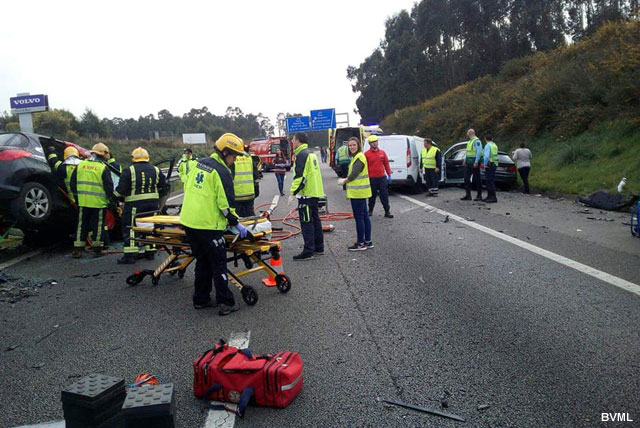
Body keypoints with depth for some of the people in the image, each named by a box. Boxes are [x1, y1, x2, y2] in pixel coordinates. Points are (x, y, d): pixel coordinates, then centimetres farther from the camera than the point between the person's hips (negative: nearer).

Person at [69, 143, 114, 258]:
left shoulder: (80, 165, 8)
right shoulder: (103, 168, -7)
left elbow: (72, 183, 13)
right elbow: (109, 187, -7)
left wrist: (77, 195, 21)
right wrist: (110, 198, 6)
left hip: (83, 202, 4)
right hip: (99, 202, -4)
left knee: (81, 225, 11)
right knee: (98, 225, 5)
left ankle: (77, 249, 12)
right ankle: (97, 249, 11)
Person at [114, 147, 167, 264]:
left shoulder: (129, 171, -5)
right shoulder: (156, 170, 9)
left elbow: (121, 189, -9)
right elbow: (163, 187, 14)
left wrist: (115, 197, 7)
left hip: (135, 204, -5)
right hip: (153, 203, 5)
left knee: (129, 228, 0)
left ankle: (130, 255, -3)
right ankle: (150, 251, 20)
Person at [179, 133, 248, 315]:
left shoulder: (200, 163, 12)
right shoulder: (222, 172, -13)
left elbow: (187, 187, 21)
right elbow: (226, 205, -15)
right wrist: (237, 224, -4)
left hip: (188, 220, 8)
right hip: (208, 225, -8)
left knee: (203, 261, 18)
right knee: (219, 264, 2)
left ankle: (201, 299, 25)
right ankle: (225, 303, 6)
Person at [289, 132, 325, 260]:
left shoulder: (301, 155, -13)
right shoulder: (311, 153, 16)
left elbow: (300, 176, -21)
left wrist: (293, 192, -19)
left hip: (306, 193, -10)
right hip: (315, 192, 10)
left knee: (306, 221, -6)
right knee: (315, 219, 15)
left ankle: (308, 251, -3)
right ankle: (319, 247, 23)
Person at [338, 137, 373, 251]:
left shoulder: (359, 157, -15)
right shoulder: (357, 157, 17)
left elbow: (354, 174, -20)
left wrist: (344, 181, -4)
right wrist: (346, 180, 8)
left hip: (358, 192, -11)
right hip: (360, 192, 11)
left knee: (358, 217, -6)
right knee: (364, 216, 13)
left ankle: (361, 243, 0)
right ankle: (368, 241, 20)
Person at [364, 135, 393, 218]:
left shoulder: (382, 152, 7)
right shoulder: (366, 154, -2)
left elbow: (386, 164, 11)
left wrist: (389, 175, 8)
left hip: (382, 177, 2)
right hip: (372, 178, -2)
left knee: (384, 195, 1)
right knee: (372, 195, 9)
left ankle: (387, 212, 5)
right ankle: (370, 211, 24)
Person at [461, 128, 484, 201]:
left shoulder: (477, 141, -12)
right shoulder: (469, 141, 18)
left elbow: (479, 152, -20)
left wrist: (476, 162, -24)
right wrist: (465, 160, 20)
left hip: (474, 163, -9)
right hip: (469, 163, 9)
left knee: (477, 179, -2)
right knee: (466, 178, 6)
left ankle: (479, 196, 5)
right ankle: (468, 195, 10)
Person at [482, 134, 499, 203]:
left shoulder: (487, 146, -12)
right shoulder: (495, 145, 15)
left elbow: (486, 156, -23)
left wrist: (485, 165, -15)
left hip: (489, 165, -9)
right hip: (494, 164, 9)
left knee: (490, 181, -9)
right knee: (489, 181, 14)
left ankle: (494, 197, -12)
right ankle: (489, 196, 19)